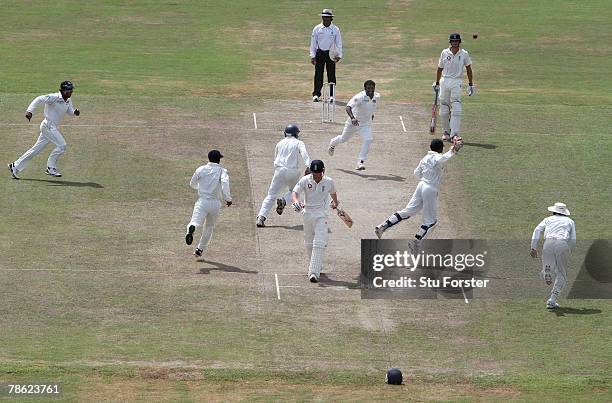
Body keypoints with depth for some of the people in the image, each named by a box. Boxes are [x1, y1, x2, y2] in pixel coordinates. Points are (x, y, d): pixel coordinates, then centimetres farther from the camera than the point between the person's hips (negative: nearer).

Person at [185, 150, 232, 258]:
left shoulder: (201, 169, 8)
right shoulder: (222, 171, 0)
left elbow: (192, 184, 20)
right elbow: (225, 183, -20)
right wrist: (228, 199, -15)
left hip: (202, 201, 0)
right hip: (215, 203, 0)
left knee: (195, 221, -18)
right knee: (209, 227, 20)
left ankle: (191, 228, -54)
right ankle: (200, 249, 24)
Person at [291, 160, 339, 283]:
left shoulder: (329, 181, -2)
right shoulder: (305, 180, -7)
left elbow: (333, 192, 19)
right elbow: (295, 192, -17)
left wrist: (335, 202, 37)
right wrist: (296, 201, -39)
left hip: (322, 215, -1)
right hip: (308, 213, 2)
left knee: (319, 244, -14)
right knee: (309, 243, 14)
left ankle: (314, 272, -21)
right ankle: (314, 267, 37)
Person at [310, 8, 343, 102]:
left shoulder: (335, 29, 1)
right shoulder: (317, 29, 2)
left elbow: (339, 43, 4)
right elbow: (313, 43, 5)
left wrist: (339, 55, -6)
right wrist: (312, 56, -1)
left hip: (331, 54, 0)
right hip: (319, 53, 0)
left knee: (331, 75, 0)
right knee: (318, 74, 0)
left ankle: (332, 95, 6)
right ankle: (316, 94, 6)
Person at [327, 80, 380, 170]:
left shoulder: (377, 96, -9)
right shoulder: (360, 97, -30)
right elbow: (348, 107, -41)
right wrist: (352, 118, -58)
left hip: (366, 124, 3)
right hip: (353, 122, -3)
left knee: (368, 140, -21)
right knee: (344, 139, 19)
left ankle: (361, 162, -14)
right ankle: (333, 143, 54)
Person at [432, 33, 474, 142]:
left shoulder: (464, 54, 2)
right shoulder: (444, 53, 5)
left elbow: (468, 69, 10)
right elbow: (440, 68, 14)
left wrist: (470, 84, 9)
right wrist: (437, 83, 15)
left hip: (457, 82, -2)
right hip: (444, 81, 2)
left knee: (456, 108, -16)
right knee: (444, 110, 4)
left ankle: (454, 133, -22)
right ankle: (446, 131, 19)